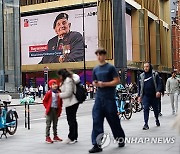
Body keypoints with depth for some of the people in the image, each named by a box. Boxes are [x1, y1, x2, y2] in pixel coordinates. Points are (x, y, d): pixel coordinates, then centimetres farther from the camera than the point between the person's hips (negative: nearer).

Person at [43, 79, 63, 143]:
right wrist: (47, 107, -9)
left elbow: (60, 101, 16)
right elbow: (44, 101, -4)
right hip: (50, 110, -6)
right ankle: (47, 137, 1)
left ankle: (55, 136, 24)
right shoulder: (49, 93, -10)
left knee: (55, 124, 14)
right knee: (48, 124, -2)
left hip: (56, 110, 6)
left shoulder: (58, 93, 5)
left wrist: (60, 108, 7)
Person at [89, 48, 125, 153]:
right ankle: (97, 145, -2)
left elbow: (117, 81, -8)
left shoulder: (110, 68, -3)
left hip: (109, 97, -5)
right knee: (96, 121, -4)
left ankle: (121, 139, 27)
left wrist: (104, 84, -16)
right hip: (99, 97, 5)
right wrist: (95, 84, -1)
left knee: (114, 120, 6)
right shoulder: (95, 69, 13)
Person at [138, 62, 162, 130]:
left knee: (155, 109, 13)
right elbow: (140, 86, 11)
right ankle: (146, 124, -11)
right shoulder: (142, 76, 7)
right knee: (146, 109, -12)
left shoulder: (155, 74, 1)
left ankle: (157, 120, 38)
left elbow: (159, 84, -2)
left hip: (154, 96, 0)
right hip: (145, 96, 0)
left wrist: (158, 91, -19)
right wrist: (139, 95, 6)